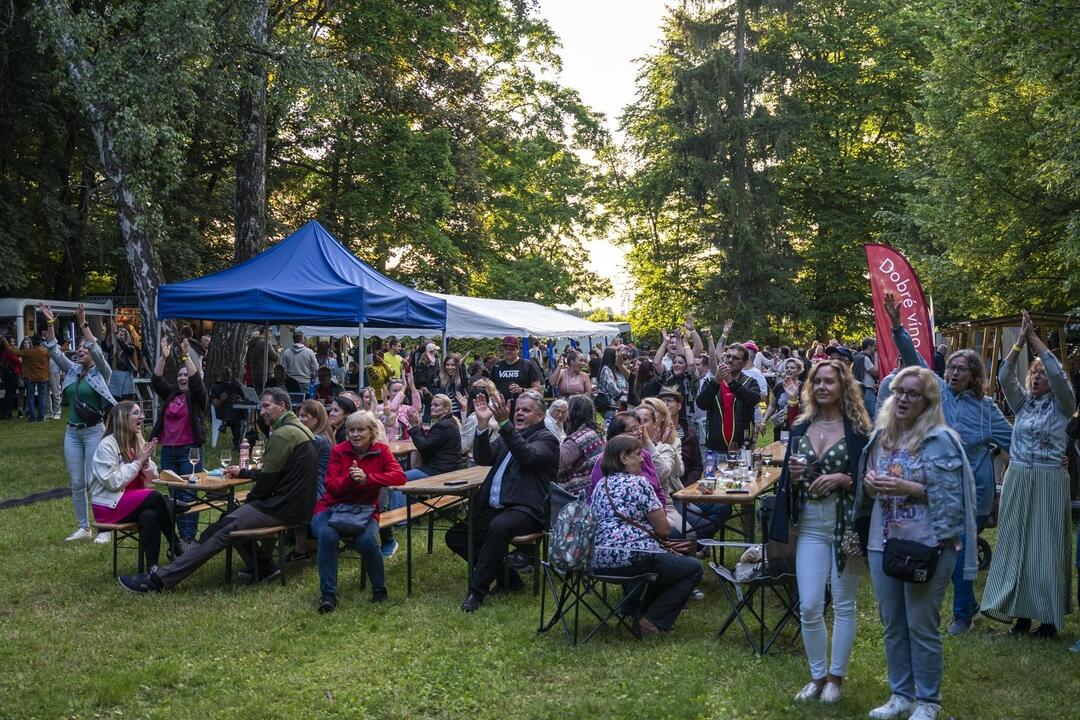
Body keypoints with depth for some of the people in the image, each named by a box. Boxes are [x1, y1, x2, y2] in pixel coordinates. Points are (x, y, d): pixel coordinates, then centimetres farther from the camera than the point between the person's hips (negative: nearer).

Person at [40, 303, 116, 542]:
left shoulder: (101, 372, -4)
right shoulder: (72, 370, 10)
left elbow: (97, 352, -21)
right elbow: (54, 351, 3)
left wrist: (84, 325, -27)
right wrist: (50, 324, -7)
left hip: (94, 431, -6)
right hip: (72, 432, 6)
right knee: (76, 483, 8)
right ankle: (83, 527, 18)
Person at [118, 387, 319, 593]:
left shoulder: (282, 435, -16)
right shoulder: (298, 429, 17)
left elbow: (268, 479, -17)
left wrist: (250, 499, 1)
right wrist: (243, 472, 19)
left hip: (281, 508, -10)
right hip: (295, 504, 10)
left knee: (220, 532, -11)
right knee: (229, 519, 17)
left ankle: (158, 579, -12)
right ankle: (262, 566, 11)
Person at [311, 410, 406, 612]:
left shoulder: (381, 450, 0)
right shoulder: (339, 451, -1)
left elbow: (400, 477, -16)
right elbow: (331, 486, -7)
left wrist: (366, 478, -27)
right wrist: (350, 479, -28)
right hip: (332, 507, 0)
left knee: (367, 541, -31)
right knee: (327, 535, -33)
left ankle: (379, 589, -3)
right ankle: (328, 593, -18)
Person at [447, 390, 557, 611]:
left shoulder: (546, 439, 0)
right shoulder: (508, 435, 20)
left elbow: (527, 456, -22)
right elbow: (483, 458, 5)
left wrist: (504, 423, -32)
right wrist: (483, 424, -9)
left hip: (526, 510, -8)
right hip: (494, 508, 8)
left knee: (499, 526, -37)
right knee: (454, 536, -1)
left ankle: (477, 591, -27)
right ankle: (506, 576, 5)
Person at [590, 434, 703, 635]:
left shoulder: (601, 485, 15)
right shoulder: (638, 483, -7)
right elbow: (664, 530, -6)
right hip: (631, 557, -9)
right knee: (694, 568, 8)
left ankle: (642, 611, 21)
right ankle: (651, 622, -1)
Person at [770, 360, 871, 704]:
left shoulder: (857, 429, -5)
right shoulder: (799, 427, 7)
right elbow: (787, 481, 13)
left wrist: (843, 478, -20)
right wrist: (792, 474, -8)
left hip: (846, 525, -3)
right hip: (810, 526, 3)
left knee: (844, 605, 8)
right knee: (809, 607, 3)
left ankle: (836, 676, 22)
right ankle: (817, 675, 20)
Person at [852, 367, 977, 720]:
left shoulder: (940, 440, -10)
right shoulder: (881, 436, 9)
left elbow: (950, 495, -13)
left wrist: (907, 488, -22)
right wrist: (870, 483, -3)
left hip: (927, 546, -6)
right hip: (883, 543, 6)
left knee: (922, 626, 3)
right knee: (892, 624, 14)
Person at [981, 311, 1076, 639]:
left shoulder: (1062, 405, 0)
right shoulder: (1022, 402, 10)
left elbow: (1057, 372, -17)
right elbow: (1004, 376, -4)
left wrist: (1034, 338, -14)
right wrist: (1020, 341, -13)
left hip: (1049, 482, -4)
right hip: (1017, 480, 4)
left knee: (1046, 545, -1)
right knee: (1016, 544, 5)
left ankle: (1049, 616, 8)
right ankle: (1022, 612, 14)